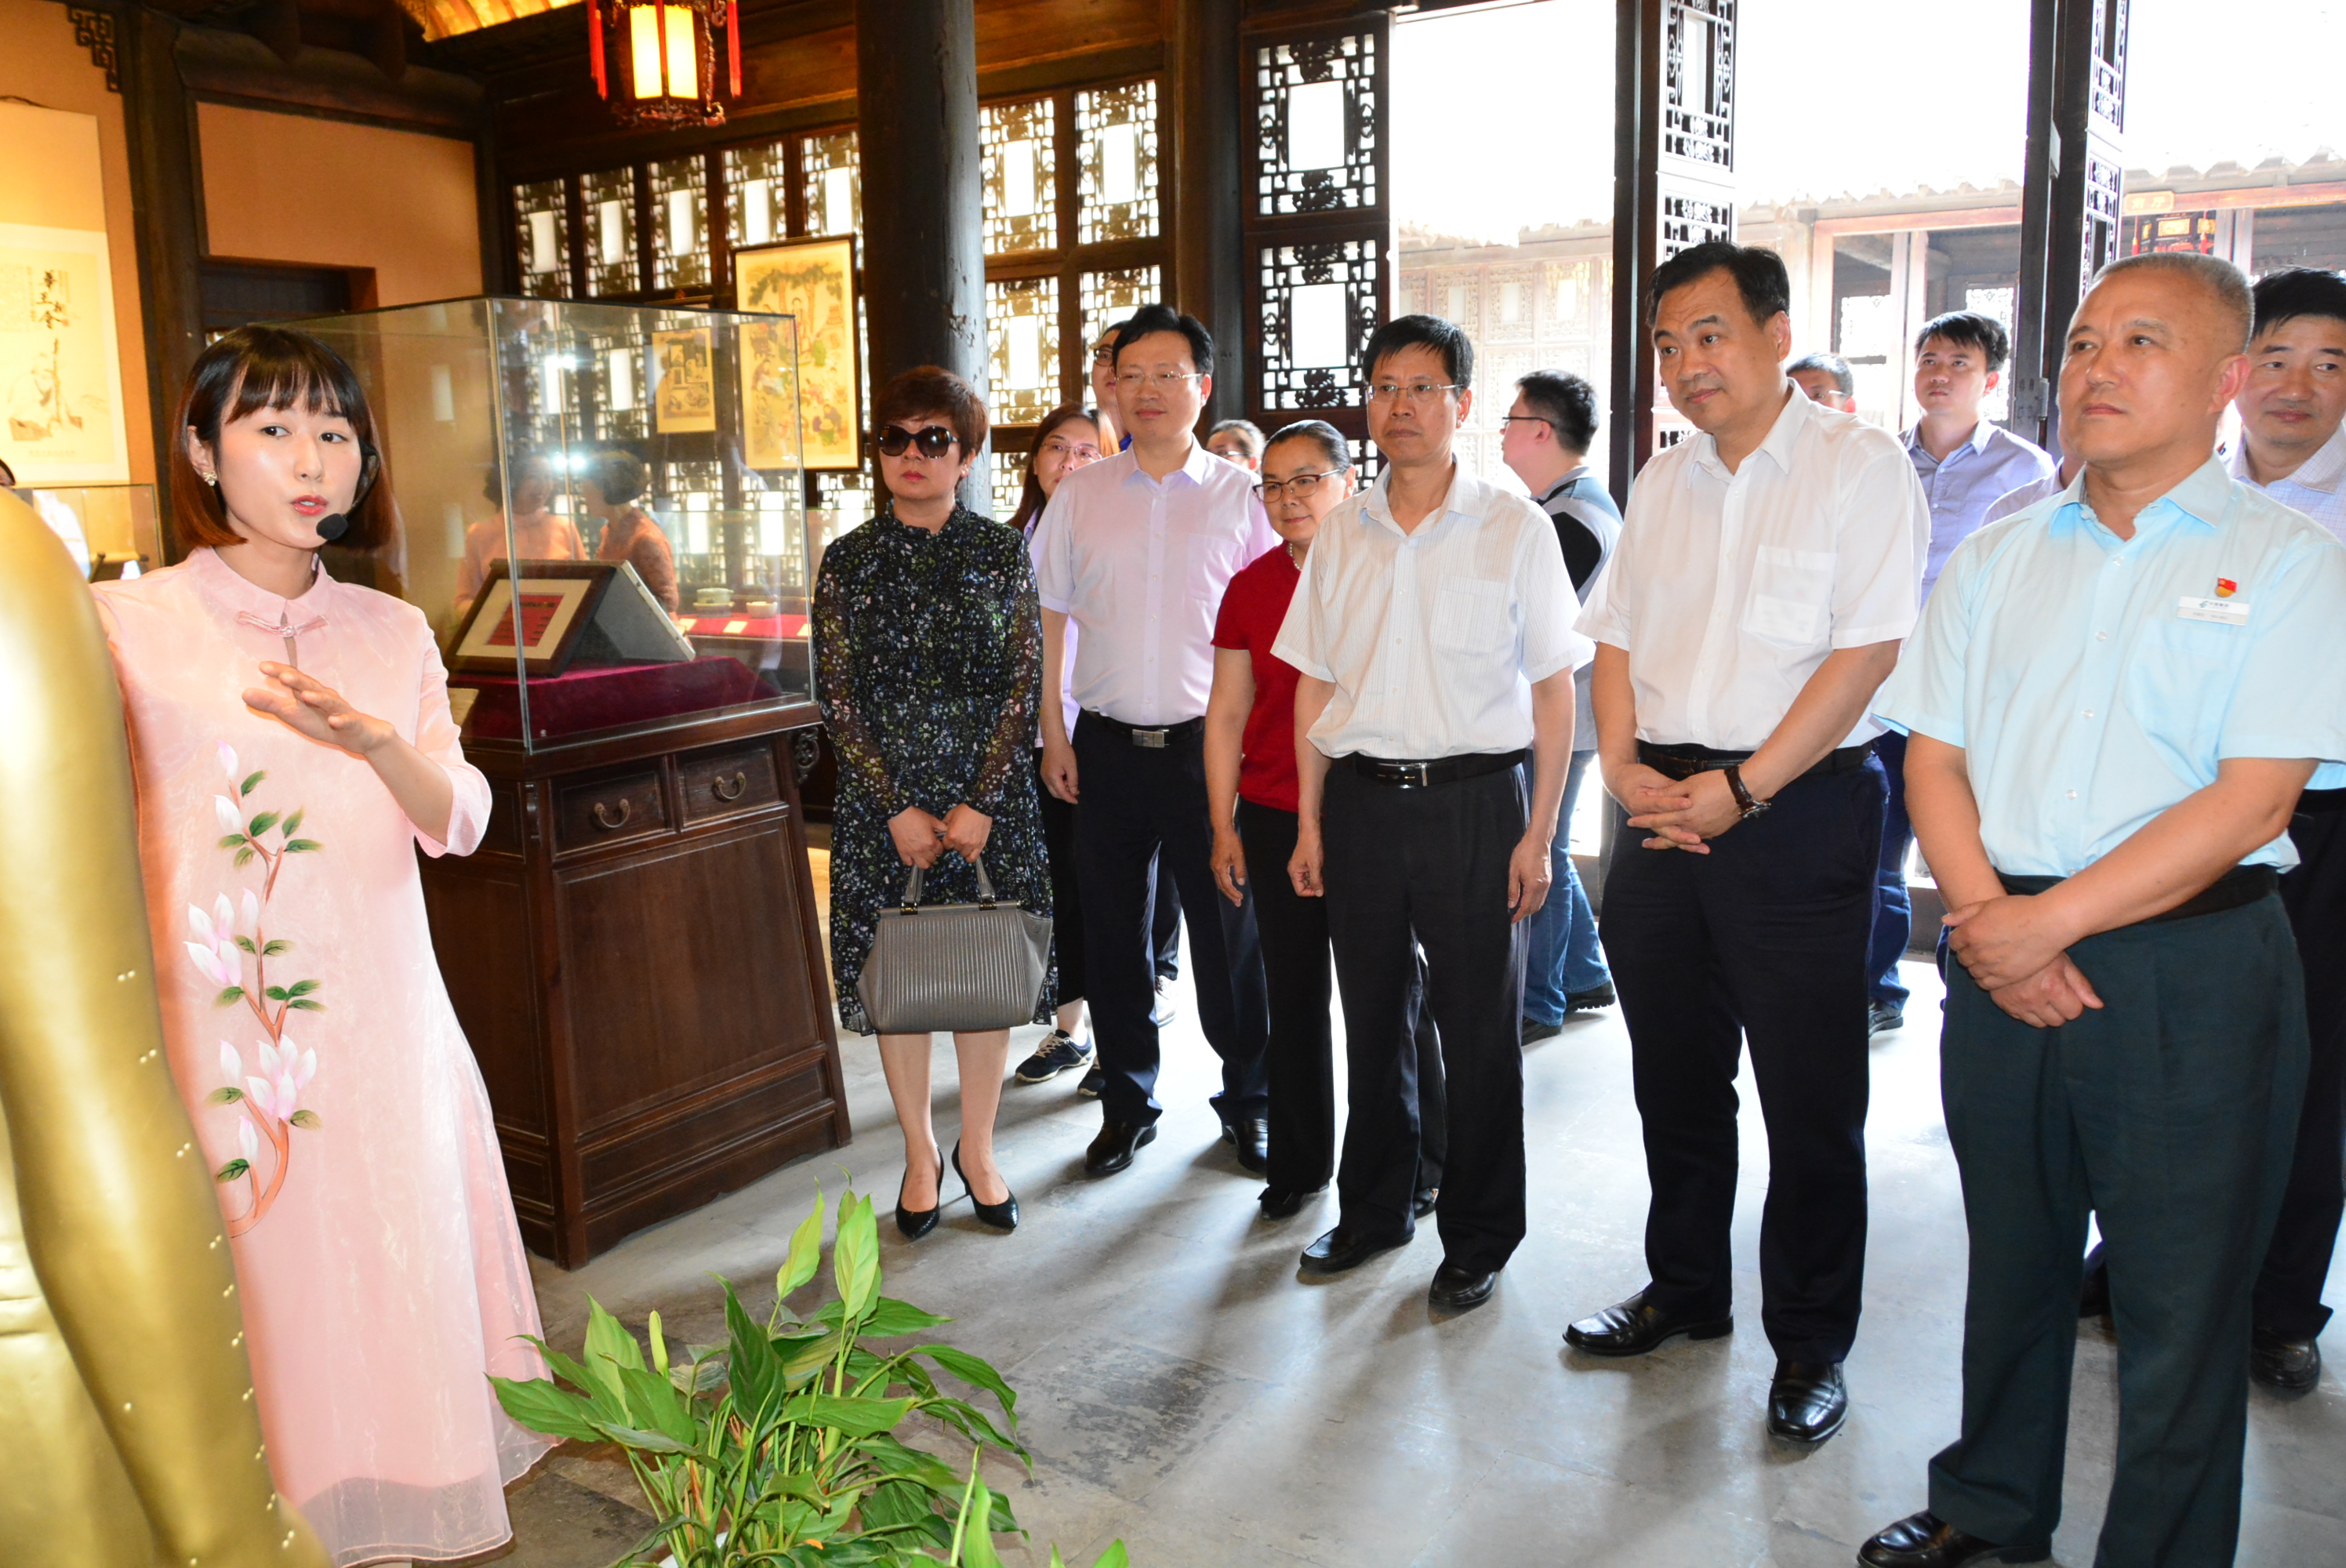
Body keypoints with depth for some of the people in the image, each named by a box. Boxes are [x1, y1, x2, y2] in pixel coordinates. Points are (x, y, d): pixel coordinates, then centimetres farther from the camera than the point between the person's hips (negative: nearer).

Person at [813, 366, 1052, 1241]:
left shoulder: (1003, 553, 1)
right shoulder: (849, 561, 2)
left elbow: (1024, 683, -2)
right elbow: (838, 697, -1)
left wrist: (982, 803, -11)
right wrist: (898, 808, -9)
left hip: (989, 793, 0)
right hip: (883, 799, 0)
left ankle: (977, 1150, 26)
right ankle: (920, 1154, 25)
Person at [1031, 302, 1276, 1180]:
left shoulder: (1240, 496, 1)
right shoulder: (1077, 497, 6)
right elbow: (1049, 620, 10)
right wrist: (1054, 735, 4)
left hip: (1206, 744, -2)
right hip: (1107, 744, 2)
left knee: (1229, 932, 4)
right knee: (1112, 934, 10)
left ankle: (1246, 1100, 23)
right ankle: (1127, 1102, 26)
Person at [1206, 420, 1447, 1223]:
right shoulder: (1251, 586, 7)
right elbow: (1226, 714, 10)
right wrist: (1224, 827, 7)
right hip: (1275, 818, 3)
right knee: (1294, 997, 11)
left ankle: (1416, 1167, 25)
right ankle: (1298, 1162, 27)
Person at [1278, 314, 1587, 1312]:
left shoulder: (1515, 529, -3)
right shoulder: (1341, 534, 8)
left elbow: (1554, 688, -2)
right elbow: (1314, 684, 11)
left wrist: (1538, 831, -7)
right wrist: (1309, 822, 7)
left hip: (1475, 798, -3)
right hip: (1362, 798, 3)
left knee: (1481, 1029, 5)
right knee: (1372, 1017, 14)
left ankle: (1479, 1237, 22)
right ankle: (1374, 1209, 31)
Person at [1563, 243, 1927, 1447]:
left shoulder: (1859, 466, -6)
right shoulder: (1662, 483, 13)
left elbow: (1866, 650, -14)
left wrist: (1740, 788, -18)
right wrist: (1624, 765, -2)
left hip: (1799, 808, -6)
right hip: (1664, 809, 6)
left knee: (1810, 1096, 3)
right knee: (1675, 1074, 15)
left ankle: (1810, 1346, 20)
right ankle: (1684, 1291, 34)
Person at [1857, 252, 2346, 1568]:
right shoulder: (1997, 561, 11)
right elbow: (1935, 756, 6)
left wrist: (2054, 920, -17)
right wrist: (1986, 915, -10)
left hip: (2192, 974, -4)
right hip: (2002, 960, 4)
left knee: (2181, 1300, 6)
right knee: (2013, 1260, 17)